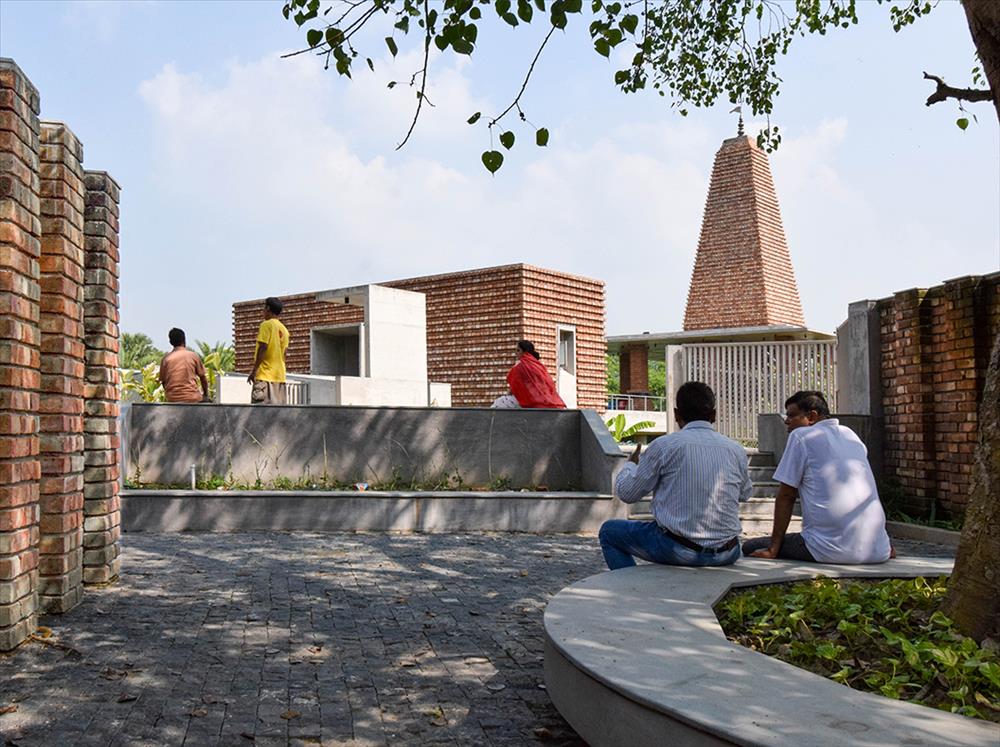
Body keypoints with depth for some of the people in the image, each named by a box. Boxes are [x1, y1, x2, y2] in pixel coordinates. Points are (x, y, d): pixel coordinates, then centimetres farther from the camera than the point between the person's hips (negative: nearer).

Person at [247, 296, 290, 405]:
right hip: (280, 375, 8)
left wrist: (254, 370, -13)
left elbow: (263, 348, -14)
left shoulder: (266, 325, -5)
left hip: (265, 375, -8)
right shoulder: (284, 330, 16)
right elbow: (283, 353, 14)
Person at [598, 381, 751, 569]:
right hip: (727, 555, 5)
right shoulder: (736, 450, 1)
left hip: (679, 551, -5)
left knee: (609, 531, 15)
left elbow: (626, 493, 0)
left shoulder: (665, 446, -10)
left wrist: (630, 465, 21)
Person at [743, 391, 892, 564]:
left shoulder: (800, 436, -1)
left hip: (831, 551, -8)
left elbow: (786, 496, -1)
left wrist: (773, 549, 4)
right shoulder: (851, 435, 18)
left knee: (750, 548, 3)